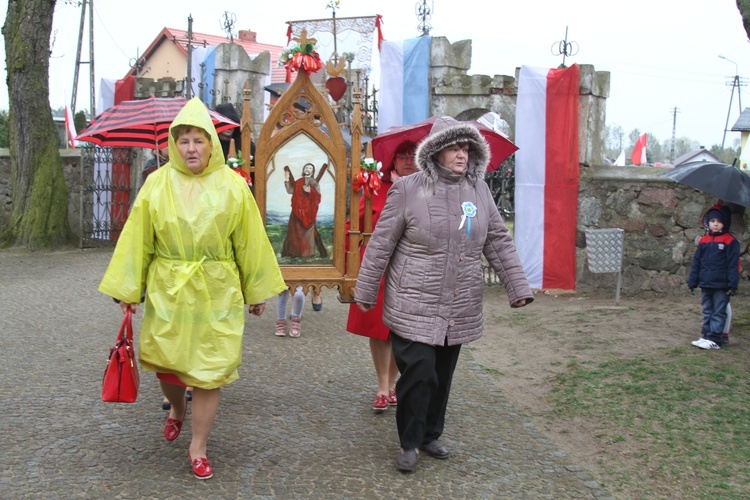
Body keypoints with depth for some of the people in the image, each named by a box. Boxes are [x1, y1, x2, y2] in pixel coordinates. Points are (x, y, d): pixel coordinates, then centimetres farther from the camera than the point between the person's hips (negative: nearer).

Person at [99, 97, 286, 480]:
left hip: (216, 291, -1)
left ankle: (198, 448, 20)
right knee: (163, 359, 10)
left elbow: (250, 241, 2)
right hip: (167, 289, 1)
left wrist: (257, 290, 5)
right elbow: (137, 238, 2)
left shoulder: (232, 186, -3)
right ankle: (177, 409, 45)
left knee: (209, 369, 3)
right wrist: (127, 288, 1)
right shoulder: (157, 183, -2)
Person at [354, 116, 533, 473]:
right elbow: (380, 244, -3)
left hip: (460, 309, 5)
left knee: (443, 376, 14)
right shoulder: (408, 189, -7)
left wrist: (518, 287, 4)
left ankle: (430, 435, 34)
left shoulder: (479, 189, 6)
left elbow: (499, 242, 10)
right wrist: (365, 292, 0)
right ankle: (409, 443, 16)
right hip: (414, 307, -4)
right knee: (419, 374, -7)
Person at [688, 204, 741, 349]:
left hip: (721, 285, -5)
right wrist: (692, 281, 10)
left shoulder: (730, 241, -6)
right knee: (707, 312, 13)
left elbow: (733, 265, -8)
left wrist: (733, 284, -12)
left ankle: (714, 339, -1)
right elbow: (696, 262, 11)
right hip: (705, 284, 5)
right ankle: (706, 336, 20)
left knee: (719, 313, 0)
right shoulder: (703, 240, 7)